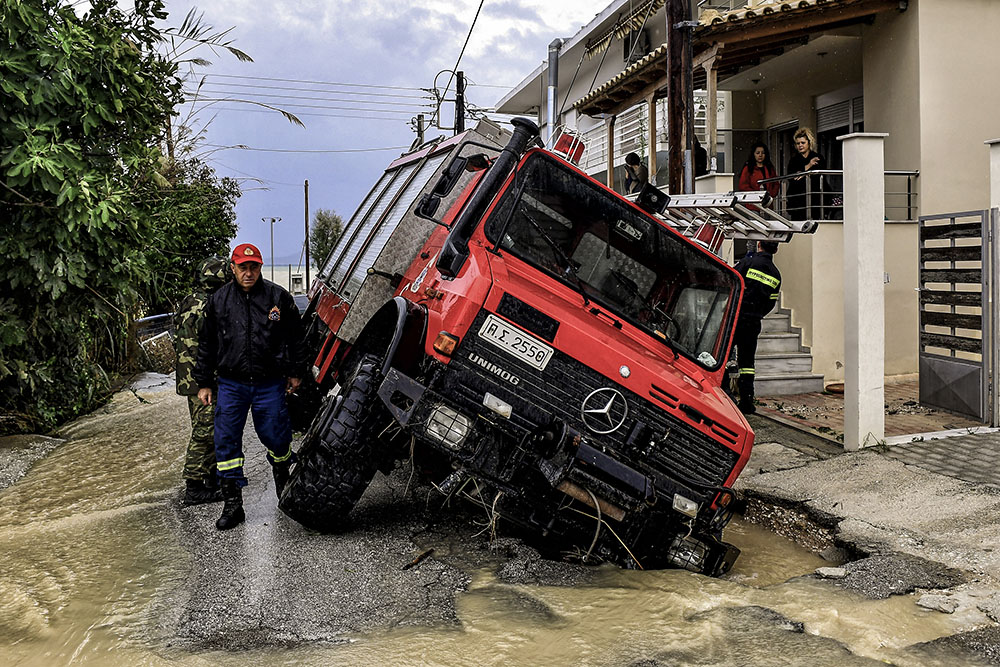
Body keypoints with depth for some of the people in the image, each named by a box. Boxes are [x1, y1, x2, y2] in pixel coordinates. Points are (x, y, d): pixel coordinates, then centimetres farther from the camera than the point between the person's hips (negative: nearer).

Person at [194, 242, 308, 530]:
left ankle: (282, 474, 39)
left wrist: (295, 372, 10)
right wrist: (204, 383, 10)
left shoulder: (278, 297, -1)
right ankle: (233, 504, 8)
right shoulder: (218, 300, 3)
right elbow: (206, 344, 10)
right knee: (226, 442, -2)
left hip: (270, 384, -1)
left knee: (275, 437, 5)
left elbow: (295, 338, 8)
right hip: (231, 384, 1)